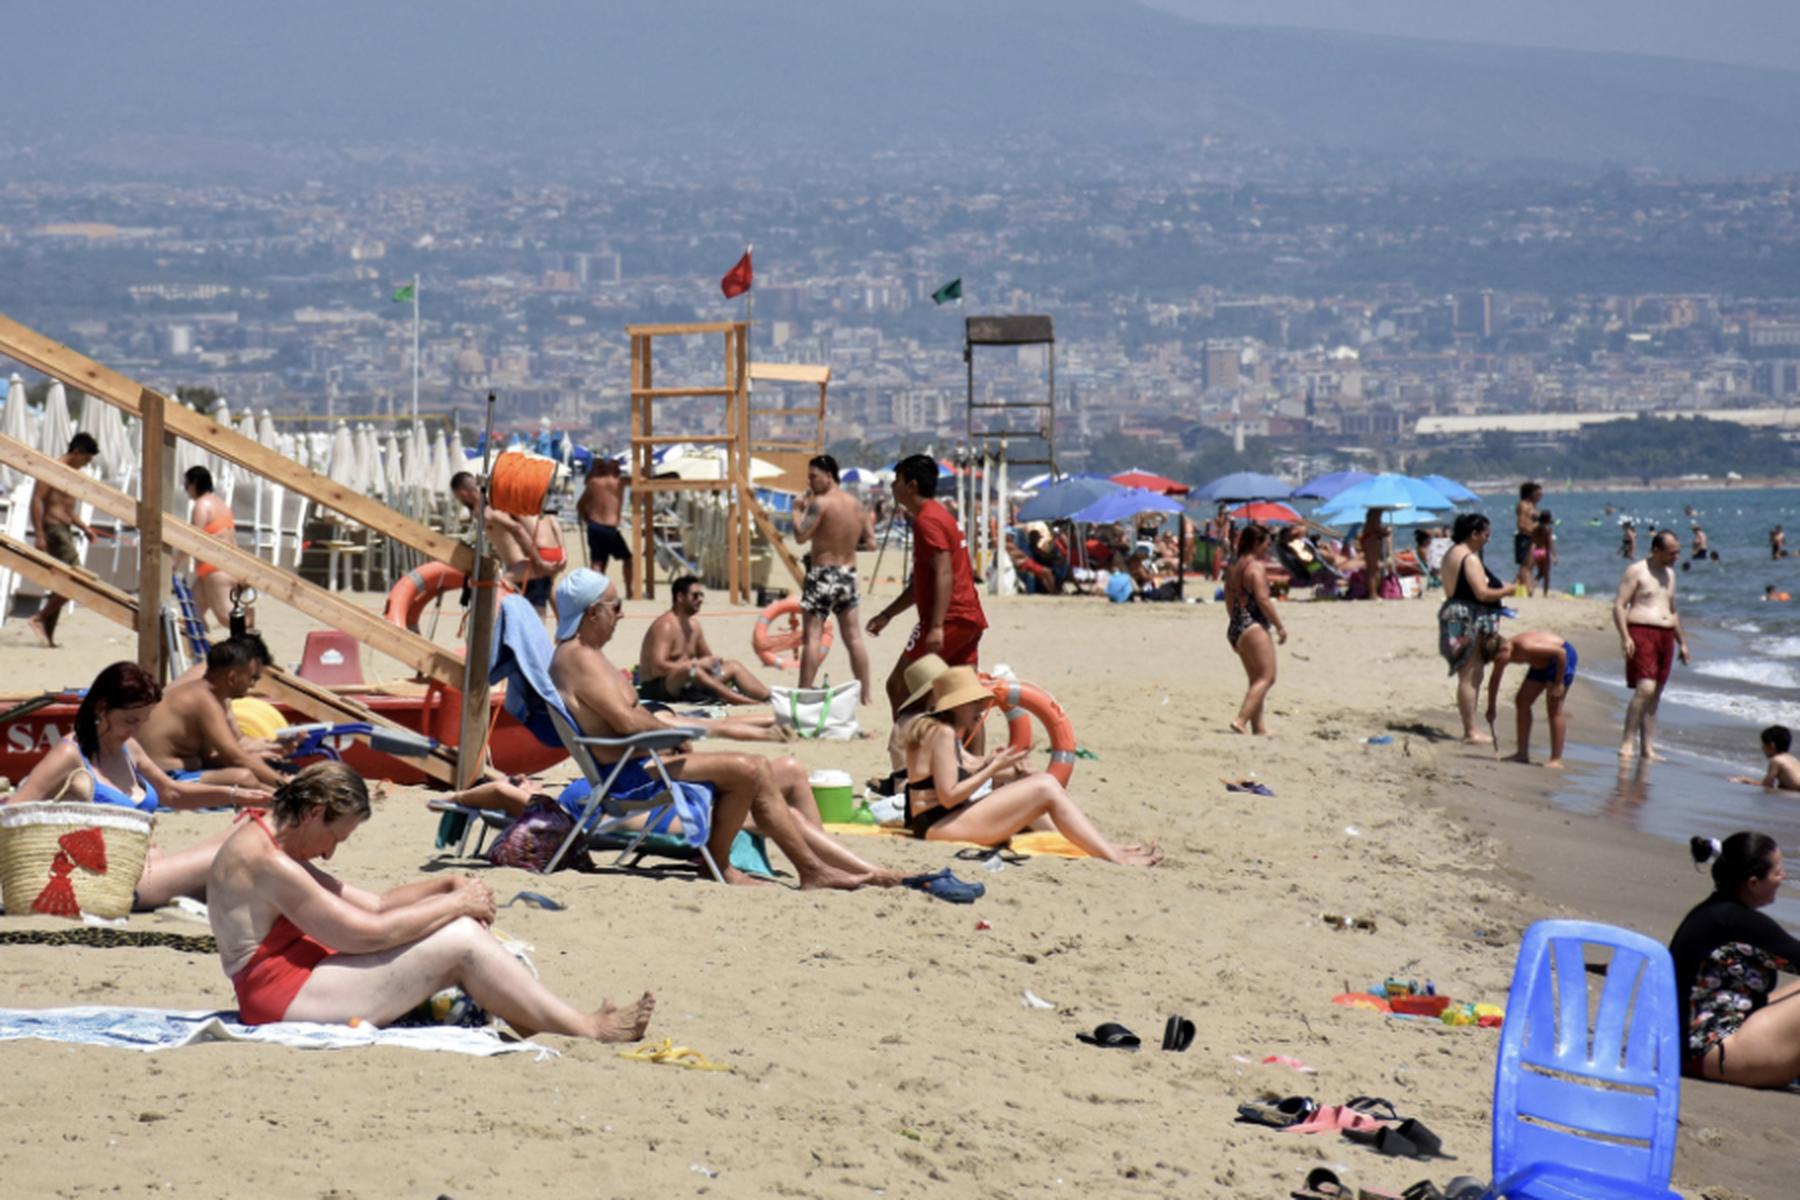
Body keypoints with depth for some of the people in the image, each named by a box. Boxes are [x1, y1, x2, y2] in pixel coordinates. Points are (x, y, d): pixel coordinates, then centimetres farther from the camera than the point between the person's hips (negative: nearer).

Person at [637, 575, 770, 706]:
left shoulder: (693, 625, 11)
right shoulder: (666, 626, -17)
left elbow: (707, 656, 22)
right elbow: (658, 667, -27)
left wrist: (714, 661, -4)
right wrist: (697, 663, -25)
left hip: (684, 685, 10)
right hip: (656, 688, -10)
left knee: (733, 666, 2)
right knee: (691, 669, -38)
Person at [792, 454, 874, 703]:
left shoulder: (821, 503, -13)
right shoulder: (854, 503, 9)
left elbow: (801, 536, -18)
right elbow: (870, 540, 12)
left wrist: (797, 510, -5)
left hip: (823, 573, -6)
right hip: (848, 573, 6)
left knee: (813, 637, -4)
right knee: (854, 638, 9)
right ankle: (866, 692, 10)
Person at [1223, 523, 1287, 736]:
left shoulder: (1233, 566, 15)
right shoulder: (1256, 566, -11)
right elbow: (1263, 600, -18)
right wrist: (1280, 626, -12)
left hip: (1234, 628, 10)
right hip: (1253, 626, -10)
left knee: (1256, 679, 16)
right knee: (1266, 677, -9)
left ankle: (1258, 728, 14)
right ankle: (1241, 720, -23)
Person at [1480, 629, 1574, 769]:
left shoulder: (1525, 647, -35)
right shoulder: (1503, 653, -8)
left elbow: (1560, 652, -33)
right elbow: (1494, 680, 9)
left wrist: (1559, 683, -27)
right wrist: (1491, 708, 12)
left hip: (1562, 658, -9)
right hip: (1542, 664, 9)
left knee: (1554, 708, -13)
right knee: (1522, 701, 7)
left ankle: (1556, 760, -12)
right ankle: (1522, 753, 13)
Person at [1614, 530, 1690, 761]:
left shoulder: (1669, 574, 19)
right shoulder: (1636, 572, -4)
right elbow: (1619, 606, -9)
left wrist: (1681, 642, 25)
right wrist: (1625, 637, -20)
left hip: (1665, 637, 7)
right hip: (1641, 633, -7)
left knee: (1655, 696, 6)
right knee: (1645, 688, -20)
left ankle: (1648, 748, 7)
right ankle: (1628, 743, -16)